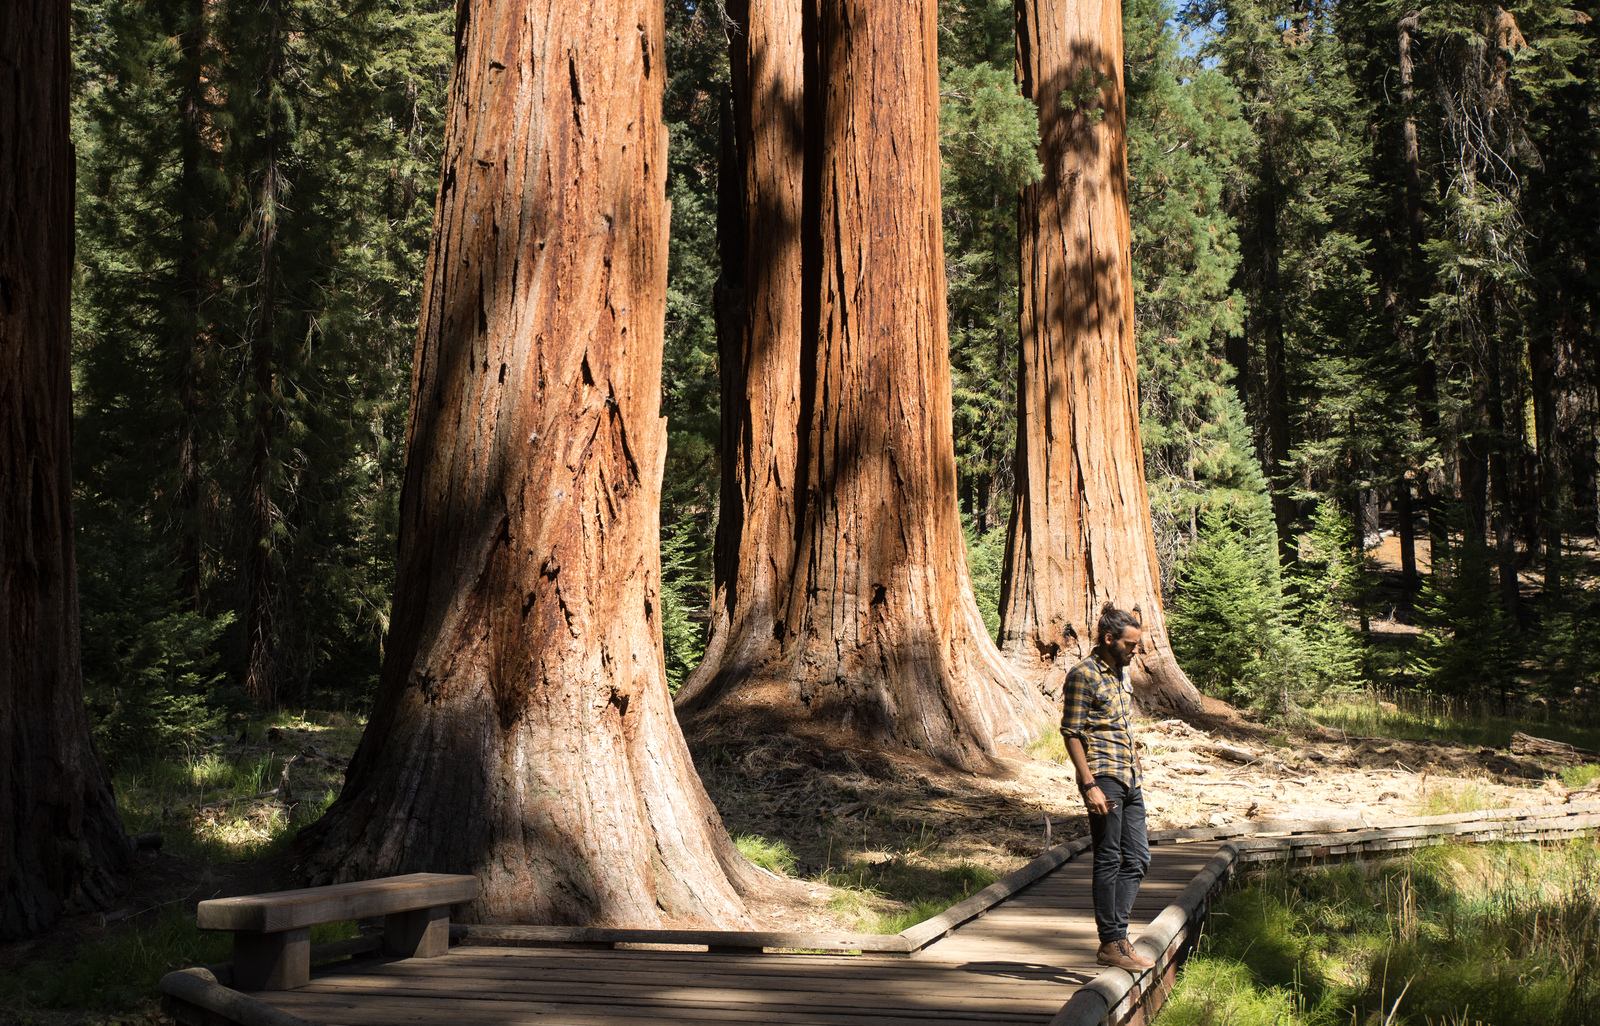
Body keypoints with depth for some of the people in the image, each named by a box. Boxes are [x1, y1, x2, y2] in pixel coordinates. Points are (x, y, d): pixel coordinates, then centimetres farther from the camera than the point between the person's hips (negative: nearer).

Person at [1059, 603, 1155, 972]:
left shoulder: (1122, 674, 16)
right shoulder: (1083, 676, -10)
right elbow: (1071, 733, -14)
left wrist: (1135, 773, 18)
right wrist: (1089, 785, -19)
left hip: (1130, 779, 9)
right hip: (1104, 779, -9)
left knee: (1137, 858, 10)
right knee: (1109, 860, -3)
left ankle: (1115, 932, 16)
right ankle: (1111, 944, 4)